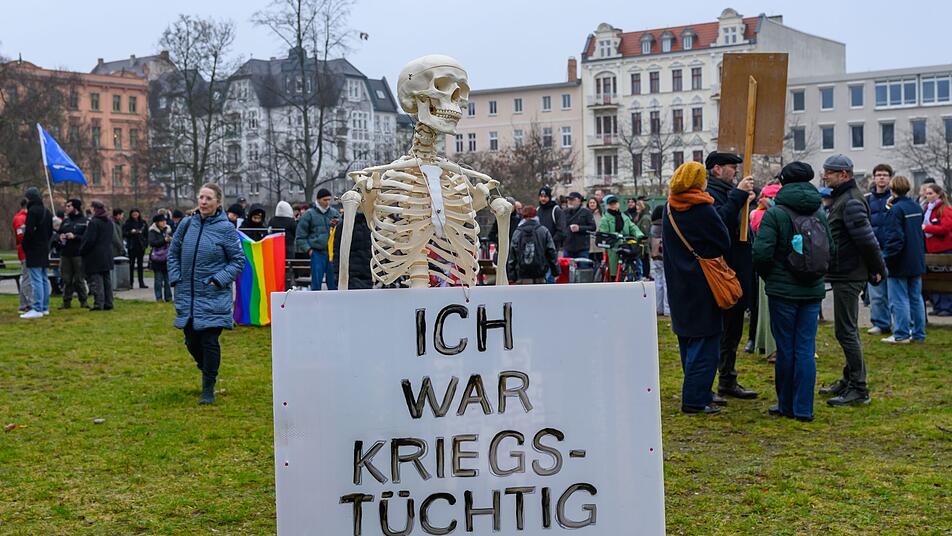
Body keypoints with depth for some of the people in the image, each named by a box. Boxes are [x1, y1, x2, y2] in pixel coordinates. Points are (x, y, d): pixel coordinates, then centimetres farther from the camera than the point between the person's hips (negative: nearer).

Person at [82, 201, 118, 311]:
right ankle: (108, 302, 13)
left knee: (95, 280, -6)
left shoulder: (93, 223, -15)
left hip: (95, 257, -8)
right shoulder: (110, 223, 11)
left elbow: (89, 240, -15)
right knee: (106, 279, 12)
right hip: (107, 256, 8)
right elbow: (113, 239, 18)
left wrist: (82, 251, -4)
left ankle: (98, 303, -10)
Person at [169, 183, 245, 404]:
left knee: (209, 341, -5)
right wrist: (175, 279, 5)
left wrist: (219, 280, -11)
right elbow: (173, 253, 15)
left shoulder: (226, 228, -6)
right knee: (191, 341, 11)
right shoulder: (187, 224, 4)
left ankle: (208, 389, 8)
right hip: (187, 295, 4)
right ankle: (207, 370, 39)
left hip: (214, 297, -4)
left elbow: (238, 260, -1)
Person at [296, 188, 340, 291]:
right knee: (316, 282, -2)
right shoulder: (309, 214, 1)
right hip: (317, 252, -3)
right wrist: (308, 249, -6)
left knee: (333, 282, 7)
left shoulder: (335, 213, 11)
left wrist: (337, 225, -3)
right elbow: (300, 236, 3)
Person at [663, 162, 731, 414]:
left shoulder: (668, 210, 5)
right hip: (701, 286, -7)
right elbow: (724, 243, -8)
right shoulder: (703, 211, -16)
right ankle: (695, 399, -3)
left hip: (678, 286, 8)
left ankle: (698, 393, 25)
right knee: (705, 343, -2)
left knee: (688, 341, 16)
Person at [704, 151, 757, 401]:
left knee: (732, 333, 17)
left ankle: (728, 382, 26)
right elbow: (719, 222, -31)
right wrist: (738, 196, -29)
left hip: (738, 275, 10)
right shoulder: (710, 195, -12)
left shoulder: (730, 193, 20)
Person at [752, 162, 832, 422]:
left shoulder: (775, 213, -10)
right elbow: (830, 250, 7)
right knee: (806, 349, 6)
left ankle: (786, 405, 16)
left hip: (783, 290, -4)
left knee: (785, 348, 6)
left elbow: (761, 253, -15)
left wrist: (768, 277, 4)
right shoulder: (820, 212, 5)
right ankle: (803, 408, 6)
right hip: (813, 291, 4)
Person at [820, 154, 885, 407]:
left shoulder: (851, 202, -17)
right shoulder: (842, 198, 16)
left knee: (846, 331, -7)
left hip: (849, 277, -10)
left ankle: (859, 389, -2)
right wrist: (875, 268, 17)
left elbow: (866, 239, -22)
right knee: (847, 331, 17)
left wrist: (877, 270, -13)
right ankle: (849, 380, 26)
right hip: (844, 275, 10)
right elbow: (866, 239, 20)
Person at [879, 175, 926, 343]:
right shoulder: (917, 208, 9)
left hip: (900, 264, -8)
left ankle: (901, 335, 1)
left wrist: (886, 259, -16)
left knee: (899, 299, -2)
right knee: (916, 298, 12)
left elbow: (894, 238, -20)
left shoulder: (895, 210, -16)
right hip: (917, 261, 8)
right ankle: (919, 334, 16)